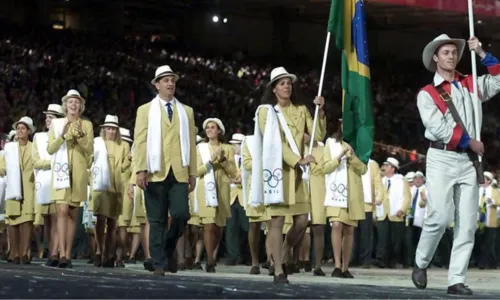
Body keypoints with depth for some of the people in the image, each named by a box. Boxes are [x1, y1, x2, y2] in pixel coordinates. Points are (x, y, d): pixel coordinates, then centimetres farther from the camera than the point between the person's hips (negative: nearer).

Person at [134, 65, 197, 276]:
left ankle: (169, 250, 14)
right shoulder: (145, 110, 11)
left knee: (181, 214, -12)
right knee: (157, 220, -1)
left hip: (179, 173, 1)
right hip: (156, 173, -1)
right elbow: (140, 141, 2)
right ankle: (159, 263, 3)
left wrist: (193, 173, 6)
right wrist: (140, 170, -10)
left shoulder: (186, 111, 17)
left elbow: (191, 143, 13)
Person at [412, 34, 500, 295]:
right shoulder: (427, 94, 0)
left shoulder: (470, 85, 15)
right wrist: (470, 142, -8)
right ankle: (420, 264, 10)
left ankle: (456, 280, -1)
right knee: (440, 217, -14)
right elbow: (439, 129, -11)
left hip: (467, 161, 5)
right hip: (441, 159, -4)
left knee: (467, 223, -2)